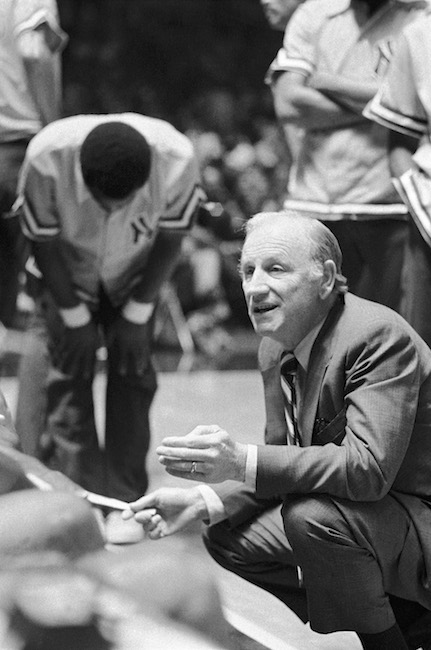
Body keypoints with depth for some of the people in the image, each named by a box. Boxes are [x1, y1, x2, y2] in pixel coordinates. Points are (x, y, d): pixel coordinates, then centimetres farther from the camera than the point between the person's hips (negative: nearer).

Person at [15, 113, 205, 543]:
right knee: (67, 370, -9)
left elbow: (170, 242, -16)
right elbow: (43, 244, -19)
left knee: (133, 372, -6)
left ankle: (124, 500, 0)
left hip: (132, 280, 1)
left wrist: (137, 315, -12)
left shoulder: (176, 160, -34)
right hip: (66, 279, -1)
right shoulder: (47, 158, -37)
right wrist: (75, 318, -14)